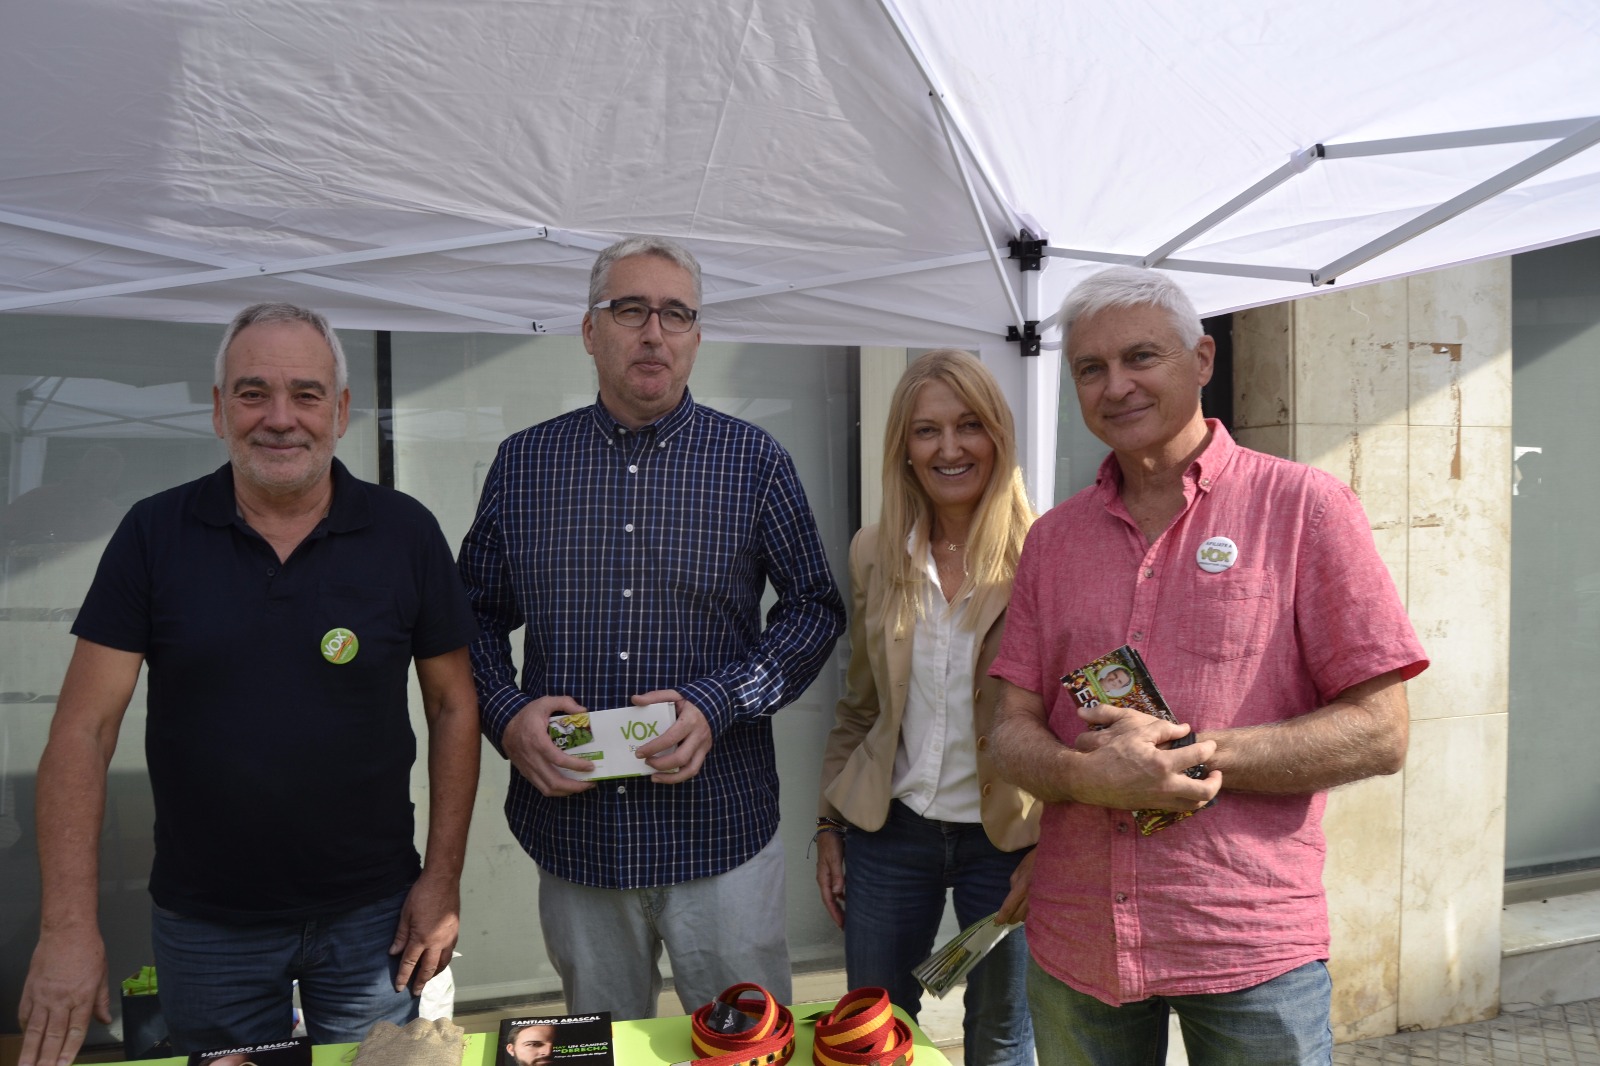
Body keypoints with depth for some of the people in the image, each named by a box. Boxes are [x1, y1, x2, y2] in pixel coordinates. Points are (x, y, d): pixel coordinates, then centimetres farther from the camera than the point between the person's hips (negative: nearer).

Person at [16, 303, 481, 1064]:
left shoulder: (406, 534, -7)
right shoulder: (154, 535, -6)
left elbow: (452, 706, -2)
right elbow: (84, 730, -6)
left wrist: (443, 877, -6)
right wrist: (68, 926, -11)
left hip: (370, 915, 0)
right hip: (204, 923, 1)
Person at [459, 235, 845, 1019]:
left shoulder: (754, 462, -2)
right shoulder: (523, 463, 3)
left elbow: (814, 606, 0)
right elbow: (477, 615, 9)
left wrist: (717, 706, -14)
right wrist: (507, 717, -9)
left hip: (719, 827, -2)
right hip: (571, 825, 2)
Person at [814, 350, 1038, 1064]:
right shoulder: (874, 554, 0)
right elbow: (857, 707, 7)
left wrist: (1049, 847, -10)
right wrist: (830, 827, 8)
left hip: (1005, 838, -3)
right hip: (887, 832, 3)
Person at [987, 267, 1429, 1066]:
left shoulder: (1304, 508, -5)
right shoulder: (1053, 539, 6)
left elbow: (1379, 735, -8)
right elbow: (1012, 731, 4)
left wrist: (1189, 754, -18)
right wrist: (1088, 775, -18)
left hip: (1252, 948, -3)